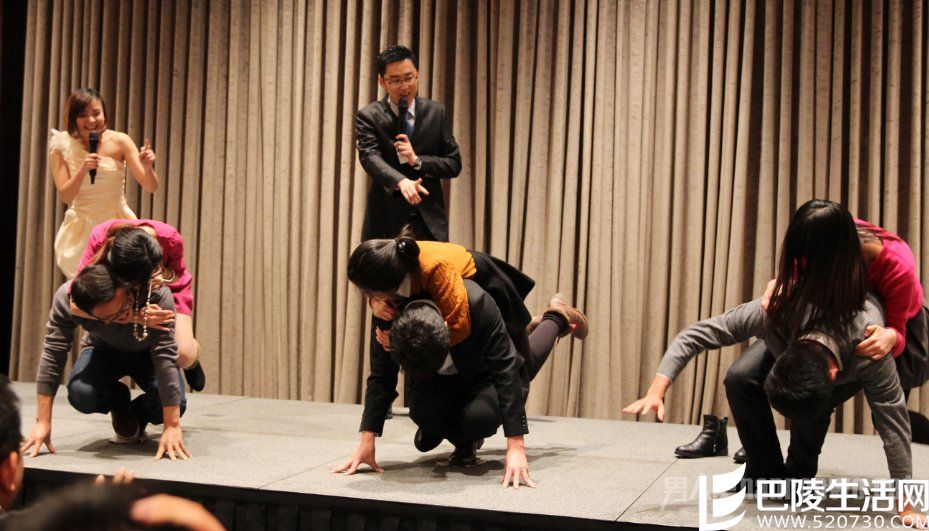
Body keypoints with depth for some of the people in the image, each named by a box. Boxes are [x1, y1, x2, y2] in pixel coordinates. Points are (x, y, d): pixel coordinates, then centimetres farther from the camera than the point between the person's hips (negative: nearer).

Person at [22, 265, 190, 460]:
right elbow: (53, 354, -27)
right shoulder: (65, 298, -33)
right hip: (103, 351, 1)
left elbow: (165, 357, -39)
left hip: (148, 354, -1)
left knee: (174, 405, -27)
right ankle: (120, 405, 7)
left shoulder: (157, 294, -39)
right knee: (81, 394, -30)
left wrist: (172, 426, -41)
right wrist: (42, 422, -29)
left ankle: (138, 414, 10)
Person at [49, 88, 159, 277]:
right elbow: (65, 196, -8)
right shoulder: (63, 146, -6)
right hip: (82, 228, 0)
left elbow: (151, 187, -10)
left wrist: (147, 167, -31)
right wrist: (82, 171, -25)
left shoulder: (119, 141, -9)